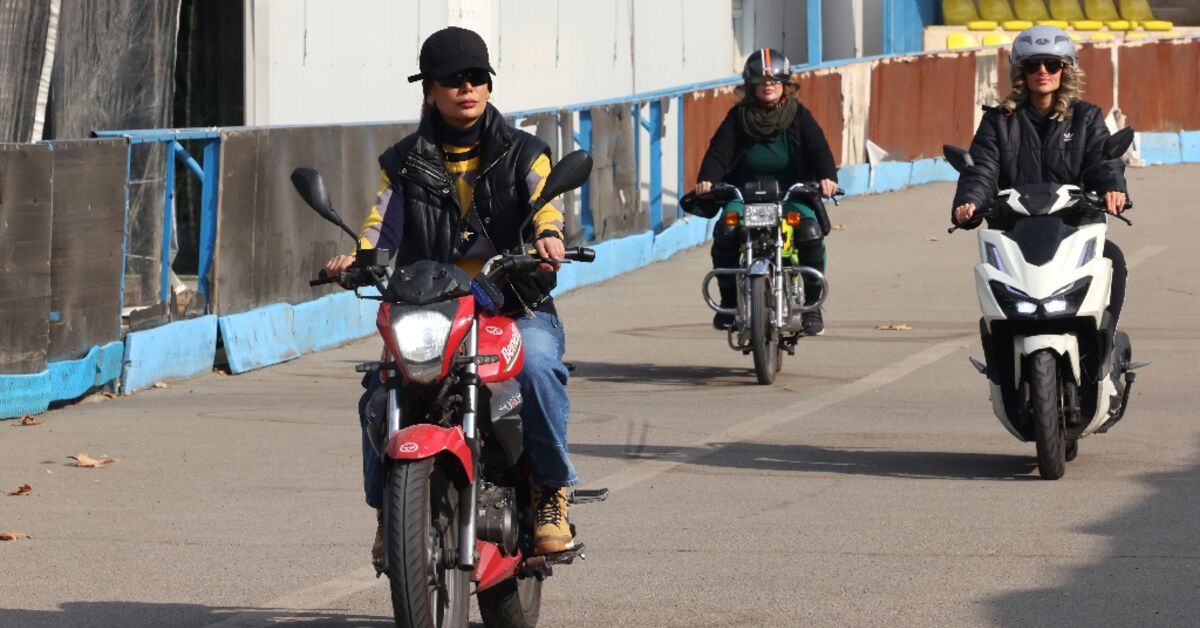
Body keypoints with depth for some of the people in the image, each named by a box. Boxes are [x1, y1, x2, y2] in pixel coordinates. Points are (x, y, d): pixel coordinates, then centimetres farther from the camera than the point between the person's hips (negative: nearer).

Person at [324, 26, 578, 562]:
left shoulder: (522, 153, 11)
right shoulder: (405, 163, 14)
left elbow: (545, 200, -8)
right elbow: (384, 222, 0)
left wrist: (548, 235, -33)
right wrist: (358, 256, -23)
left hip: (516, 307, -1)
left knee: (539, 367, -34)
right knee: (380, 390, -25)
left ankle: (552, 492, -17)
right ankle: (388, 507, -6)